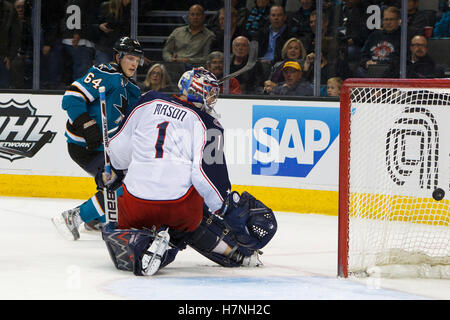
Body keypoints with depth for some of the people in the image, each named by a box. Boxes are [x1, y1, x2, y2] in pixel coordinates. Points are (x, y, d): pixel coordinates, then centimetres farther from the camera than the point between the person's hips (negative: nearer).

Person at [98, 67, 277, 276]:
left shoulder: (148, 102, 10)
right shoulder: (206, 123, -1)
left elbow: (120, 148, 17)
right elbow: (207, 174, -10)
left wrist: (113, 172, 38)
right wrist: (230, 210, 1)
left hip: (135, 204, 1)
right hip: (180, 203, -1)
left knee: (115, 232, 25)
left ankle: (138, 243, -7)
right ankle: (234, 251, 20)